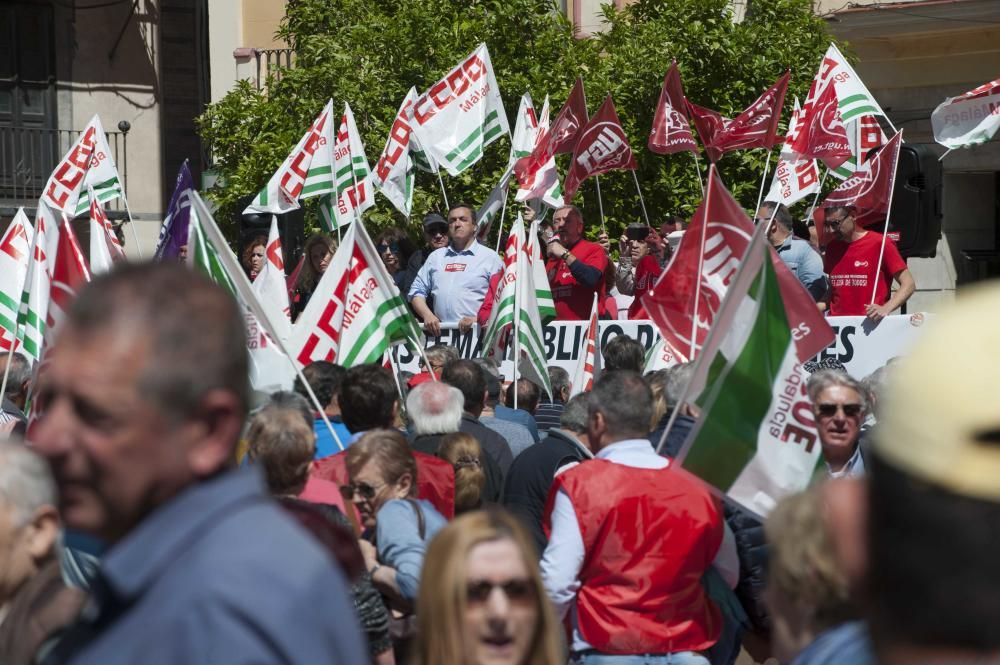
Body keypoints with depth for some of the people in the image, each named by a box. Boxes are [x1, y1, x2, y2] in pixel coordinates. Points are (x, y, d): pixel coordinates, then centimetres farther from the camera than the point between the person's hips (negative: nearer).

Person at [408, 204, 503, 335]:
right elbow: (417, 291, 21)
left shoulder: (490, 257, 9)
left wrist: (478, 319, -12)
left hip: (475, 333, -3)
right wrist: (427, 315, 2)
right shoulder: (436, 257, 22)